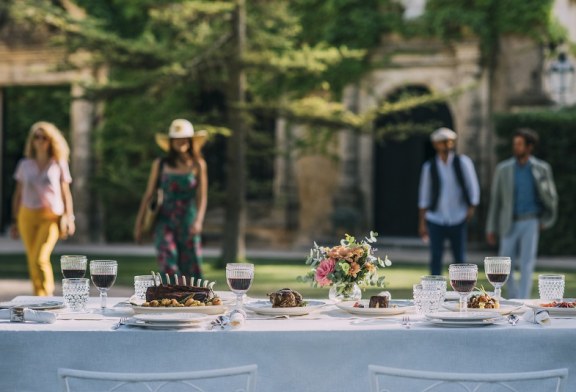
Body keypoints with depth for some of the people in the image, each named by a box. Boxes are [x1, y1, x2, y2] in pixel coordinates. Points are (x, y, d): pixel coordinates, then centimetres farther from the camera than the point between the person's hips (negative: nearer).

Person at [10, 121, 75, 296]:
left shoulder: (59, 164, 3)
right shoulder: (24, 165, 8)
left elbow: (66, 193, 4)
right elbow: (18, 194, 12)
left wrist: (68, 218, -5)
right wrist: (15, 221, 10)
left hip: (51, 217, -3)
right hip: (27, 216, 3)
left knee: (40, 259, -18)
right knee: (33, 262, 4)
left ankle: (45, 297, -8)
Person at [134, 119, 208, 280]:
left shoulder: (198, 164, 2)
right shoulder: (160, 164, 5)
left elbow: (202, 196, -3)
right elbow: (148, 194, 8)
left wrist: (199, 220, -19)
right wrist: (139, 223, 5)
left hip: (188, 222, 0)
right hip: (165, 220, 0)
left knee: (191, 269, 1)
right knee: (168, 263, -16)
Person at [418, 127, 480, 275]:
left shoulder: (463, 162, -3)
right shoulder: (429, 167, -1)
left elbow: (473, 187, 2)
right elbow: (424, 197, 4)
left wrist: (471, 208, -10)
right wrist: (421, 223, 4)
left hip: (458, 220, 0)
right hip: (436, 220, 0)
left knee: (460, 259, 3)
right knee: (436, 258, -4)